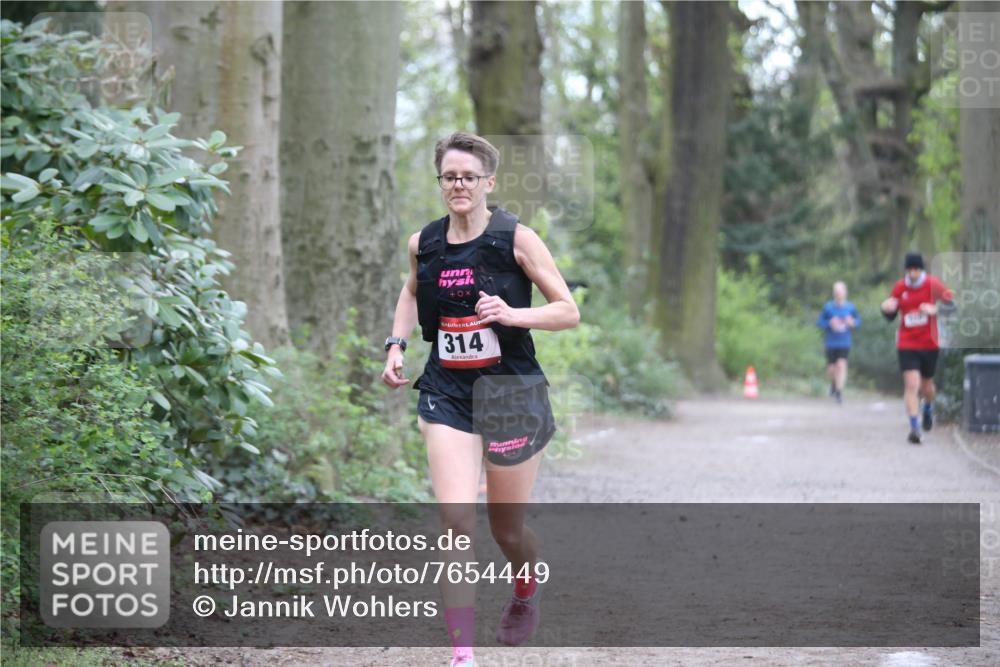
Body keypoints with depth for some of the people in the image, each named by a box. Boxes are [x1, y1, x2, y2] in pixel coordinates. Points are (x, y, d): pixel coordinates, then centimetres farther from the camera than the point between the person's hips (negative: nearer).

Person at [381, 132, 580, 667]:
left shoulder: (516, 238, -8)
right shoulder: (423, 244, 4)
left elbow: (568, 311, -6)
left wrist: (513, 314, -23)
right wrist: (396, 345, 11)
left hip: (512, 392, -2)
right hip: (447, 393, 2)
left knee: (506, 527, 10)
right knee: (454, 522, -14)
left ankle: (526, 593, 46)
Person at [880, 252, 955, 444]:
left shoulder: (932, 284, -6)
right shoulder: (899, 287, 1)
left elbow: (951, 305, -9)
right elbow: (890, 317, 10)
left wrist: (935, 309, -28)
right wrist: (887, 308, -13)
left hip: (929, 344, 0)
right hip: (906, 345, 0)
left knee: (926, 385, 14)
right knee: (912, 385, -14)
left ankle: (928, 409, 48)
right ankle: (915, 427, -15)